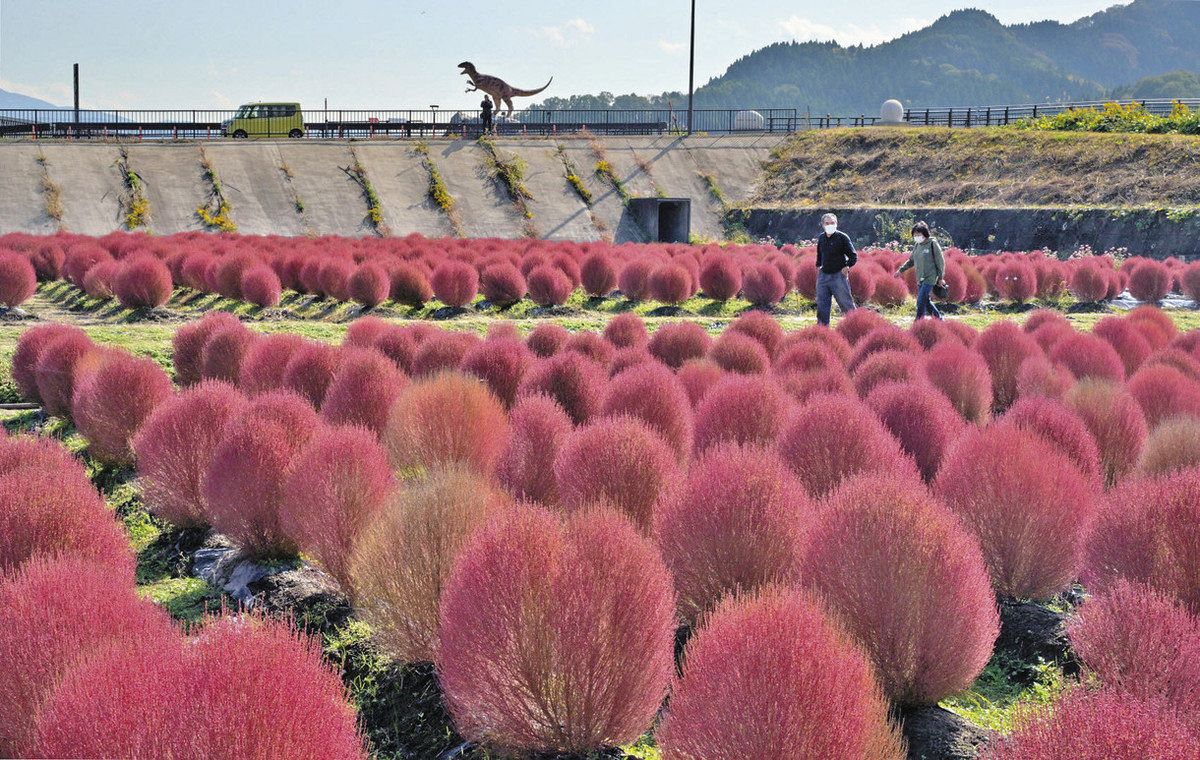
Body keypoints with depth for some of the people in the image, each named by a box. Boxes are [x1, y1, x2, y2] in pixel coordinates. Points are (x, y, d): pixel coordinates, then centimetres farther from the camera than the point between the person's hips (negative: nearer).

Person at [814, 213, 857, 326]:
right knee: (822, 305, 5)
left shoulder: (842, 237, -6)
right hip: (823, 275, 5)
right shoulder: (821, 239, 10)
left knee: (845, 303, -2)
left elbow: (853, 256, -3)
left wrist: (846, 267, -12)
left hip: (838, 276, -5)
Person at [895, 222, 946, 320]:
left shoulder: (932, 244, -10)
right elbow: (911, 260, 22)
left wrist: (941, 278, -8)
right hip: (920, 279, 7)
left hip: (930, 278, -7)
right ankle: (938, 317, 27)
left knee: (921, 300, -12)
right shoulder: (917, 245, 9)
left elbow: (940, 261, -7)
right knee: (926, 301, 12)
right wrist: (901, 270, 17)